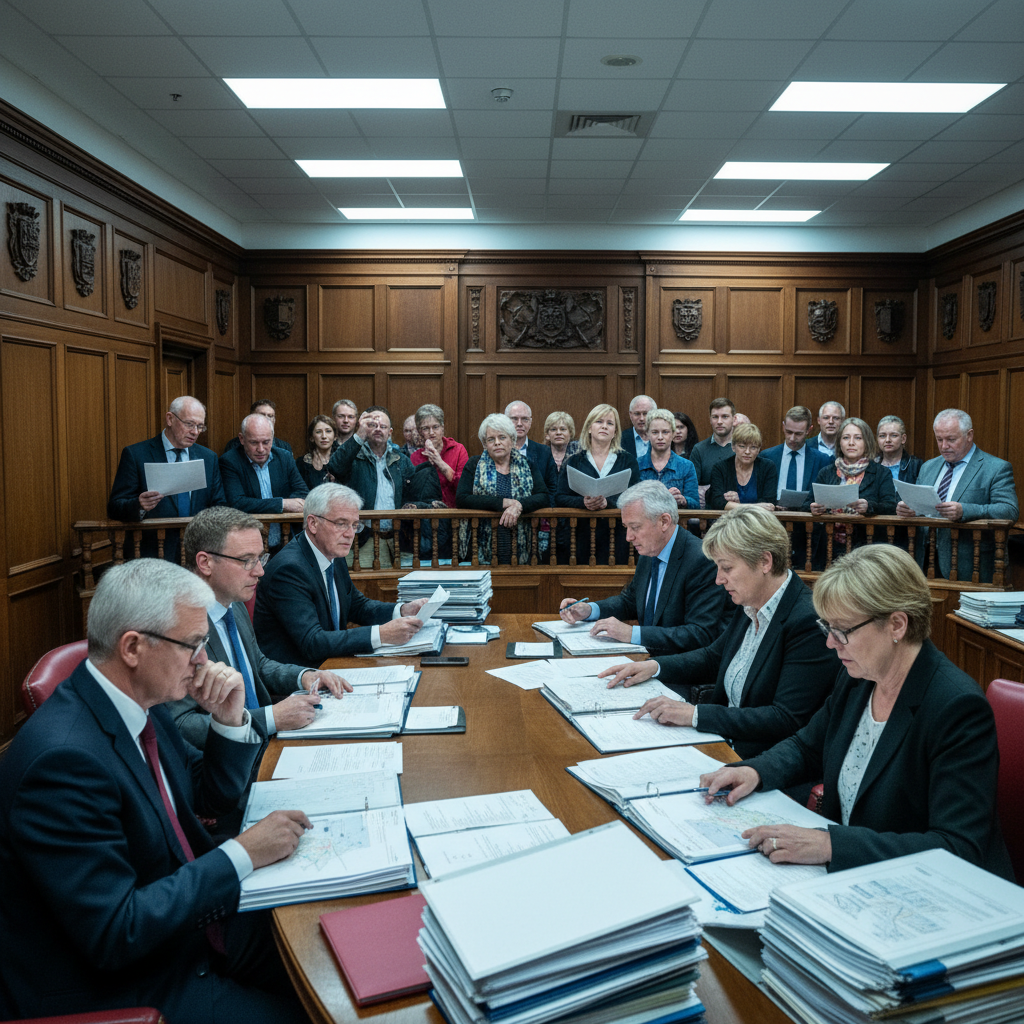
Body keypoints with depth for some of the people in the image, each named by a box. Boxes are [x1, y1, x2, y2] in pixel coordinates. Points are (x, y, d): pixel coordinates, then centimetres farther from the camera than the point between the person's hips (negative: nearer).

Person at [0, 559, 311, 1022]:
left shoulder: (138, 704, -2)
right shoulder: (63, 757, -29)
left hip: (190, 922, 8)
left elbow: (211, 795, 12)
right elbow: (114, 935, -27)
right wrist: (242, 854, -22)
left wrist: (231, 720, -6)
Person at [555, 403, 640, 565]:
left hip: (616, 538, 0)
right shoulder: (573, 461, 10)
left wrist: (608, 502, -20)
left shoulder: (627, 461, 10)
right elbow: (559, 498, 2)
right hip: (580, 537, 0)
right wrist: (583, 502, -18)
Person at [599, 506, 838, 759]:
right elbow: (714, 657, 23)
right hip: (725, 737, 8)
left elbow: (786, 720, -24)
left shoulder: (810, 624, -21)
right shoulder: (751, 606, 5)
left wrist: (695, 714, -27)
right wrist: (654, 666, 6)